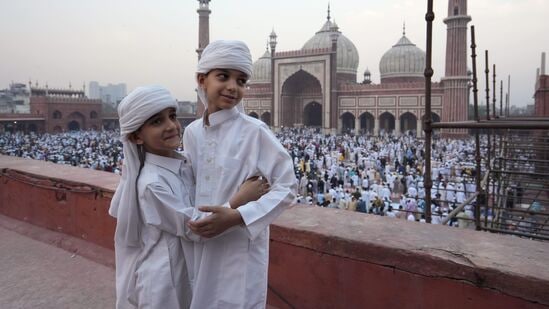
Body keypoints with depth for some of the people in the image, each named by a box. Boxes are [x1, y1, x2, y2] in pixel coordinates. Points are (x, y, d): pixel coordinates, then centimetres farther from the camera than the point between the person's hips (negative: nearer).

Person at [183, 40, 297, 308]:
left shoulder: (255, 132, -14)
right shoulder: (191, 132, 3)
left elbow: (287, 187, -14)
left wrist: (237, 217, -23)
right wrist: (190, 221, 0)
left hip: (240, 251, -5)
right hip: (199, 247, 5)